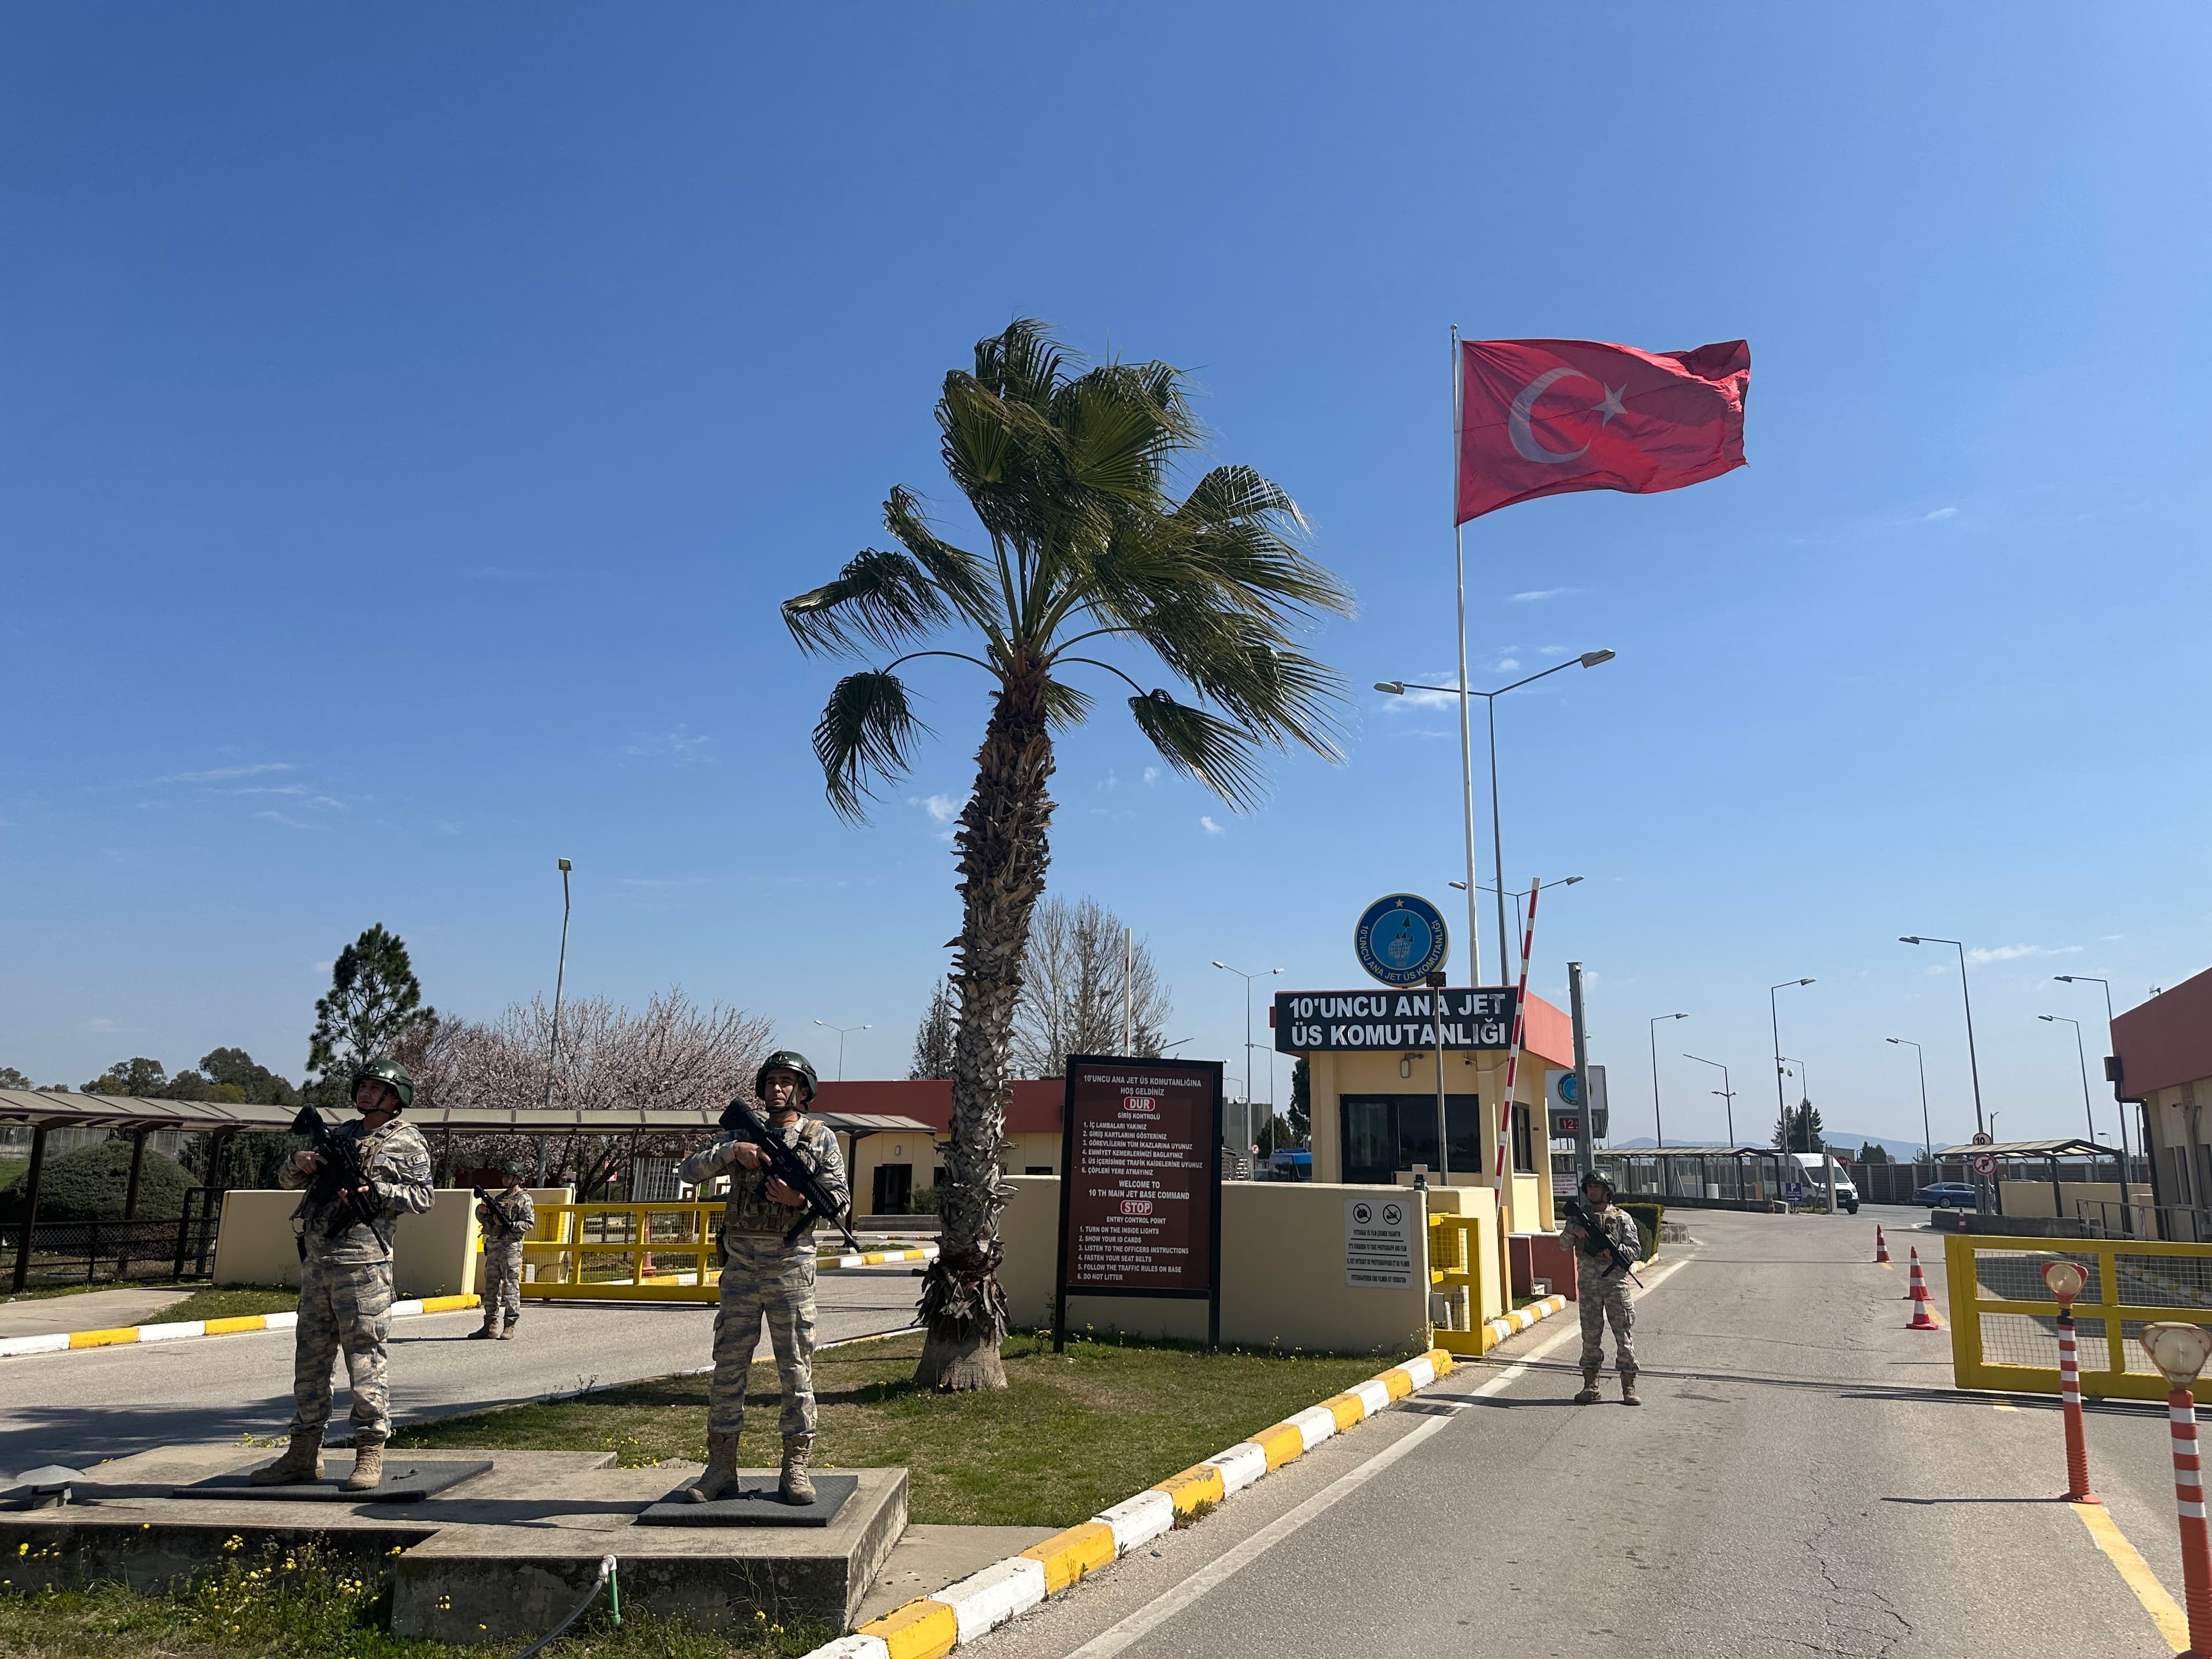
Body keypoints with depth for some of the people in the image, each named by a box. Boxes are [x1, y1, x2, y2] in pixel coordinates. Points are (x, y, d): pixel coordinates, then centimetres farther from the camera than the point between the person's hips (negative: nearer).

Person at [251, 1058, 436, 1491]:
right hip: (317, 1261, 7)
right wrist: (299, 1162, -1)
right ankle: (304, 1455, 19)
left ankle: (370, 1455, -2)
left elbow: (422, 1196, -7)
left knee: (364, 1359, -7)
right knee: (309, 1357, 11)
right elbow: (285, 1178, 21)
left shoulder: (409, 1142, 3)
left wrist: (374, 1190, -19)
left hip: (362, 1264, -7)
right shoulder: (339, 1134, 20)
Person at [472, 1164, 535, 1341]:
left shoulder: (524, 1199, -1)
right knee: (491, 1286, 7)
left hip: (511, 1247, -7)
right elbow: (483, 1220, 22)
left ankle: (510, 1326, -4)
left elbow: (529, 1223, -10)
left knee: (511, 1286, -6)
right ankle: (491, 1324, 12)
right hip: (493, 1246, 7)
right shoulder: (499, 1198, 19)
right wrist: (481, 1211, 1)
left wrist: (507, 1223, -18)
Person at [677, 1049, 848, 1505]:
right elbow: (690, 1171, 4)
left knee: (796, 1367, 1)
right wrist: (731, 1151, -11)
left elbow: (840, 1197, 1)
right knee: (728, 1365, 4)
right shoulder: (744, 1134, 12)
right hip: (740, 1266, 3)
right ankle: (721, 1466, 13)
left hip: (790, 1266, -2)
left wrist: (800, 1200, -17)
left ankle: (796, 1467, 8)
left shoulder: (820, 1138, 5)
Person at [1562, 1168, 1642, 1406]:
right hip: (1588, 1286, 2)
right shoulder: (1579, 1216, 11)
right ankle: (1590, 1386, 11)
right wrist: (1573, 1231, -16)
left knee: (1624, 1336, -1)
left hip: (1615, 1284, -2)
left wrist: (1615, 1251, -18)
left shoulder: (1622, 1218, 3)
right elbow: (1564, 1244, 5)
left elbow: (1636, 1251, 0)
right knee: (1590, 1337, 5)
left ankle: (1629, 1388, 5)